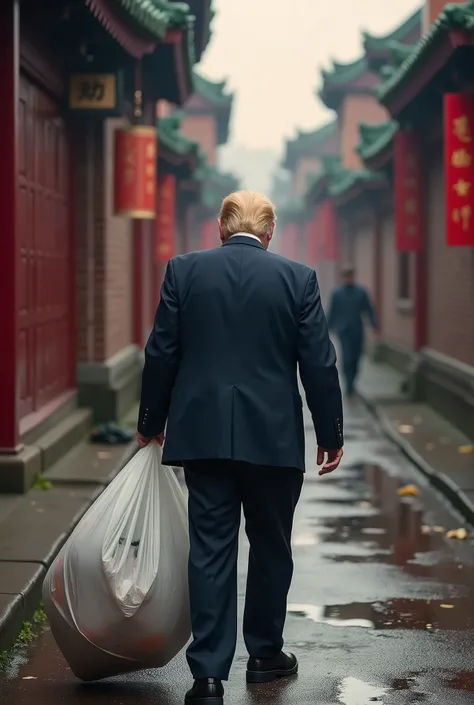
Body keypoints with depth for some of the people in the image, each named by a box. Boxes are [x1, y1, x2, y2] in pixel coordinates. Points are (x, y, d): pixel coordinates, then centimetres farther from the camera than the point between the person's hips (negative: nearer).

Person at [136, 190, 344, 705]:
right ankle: (265, 654, 27)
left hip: (203, 432, 1)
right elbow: (319, 365, -2)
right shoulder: (297, 278, -2)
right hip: (273, 436, -1)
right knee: (271, 546, 16)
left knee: (210, 548, 2)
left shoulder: (184, 271, 0)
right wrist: (330, 434, 8)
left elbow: (160, 355, 2)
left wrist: (150, 423, 14)